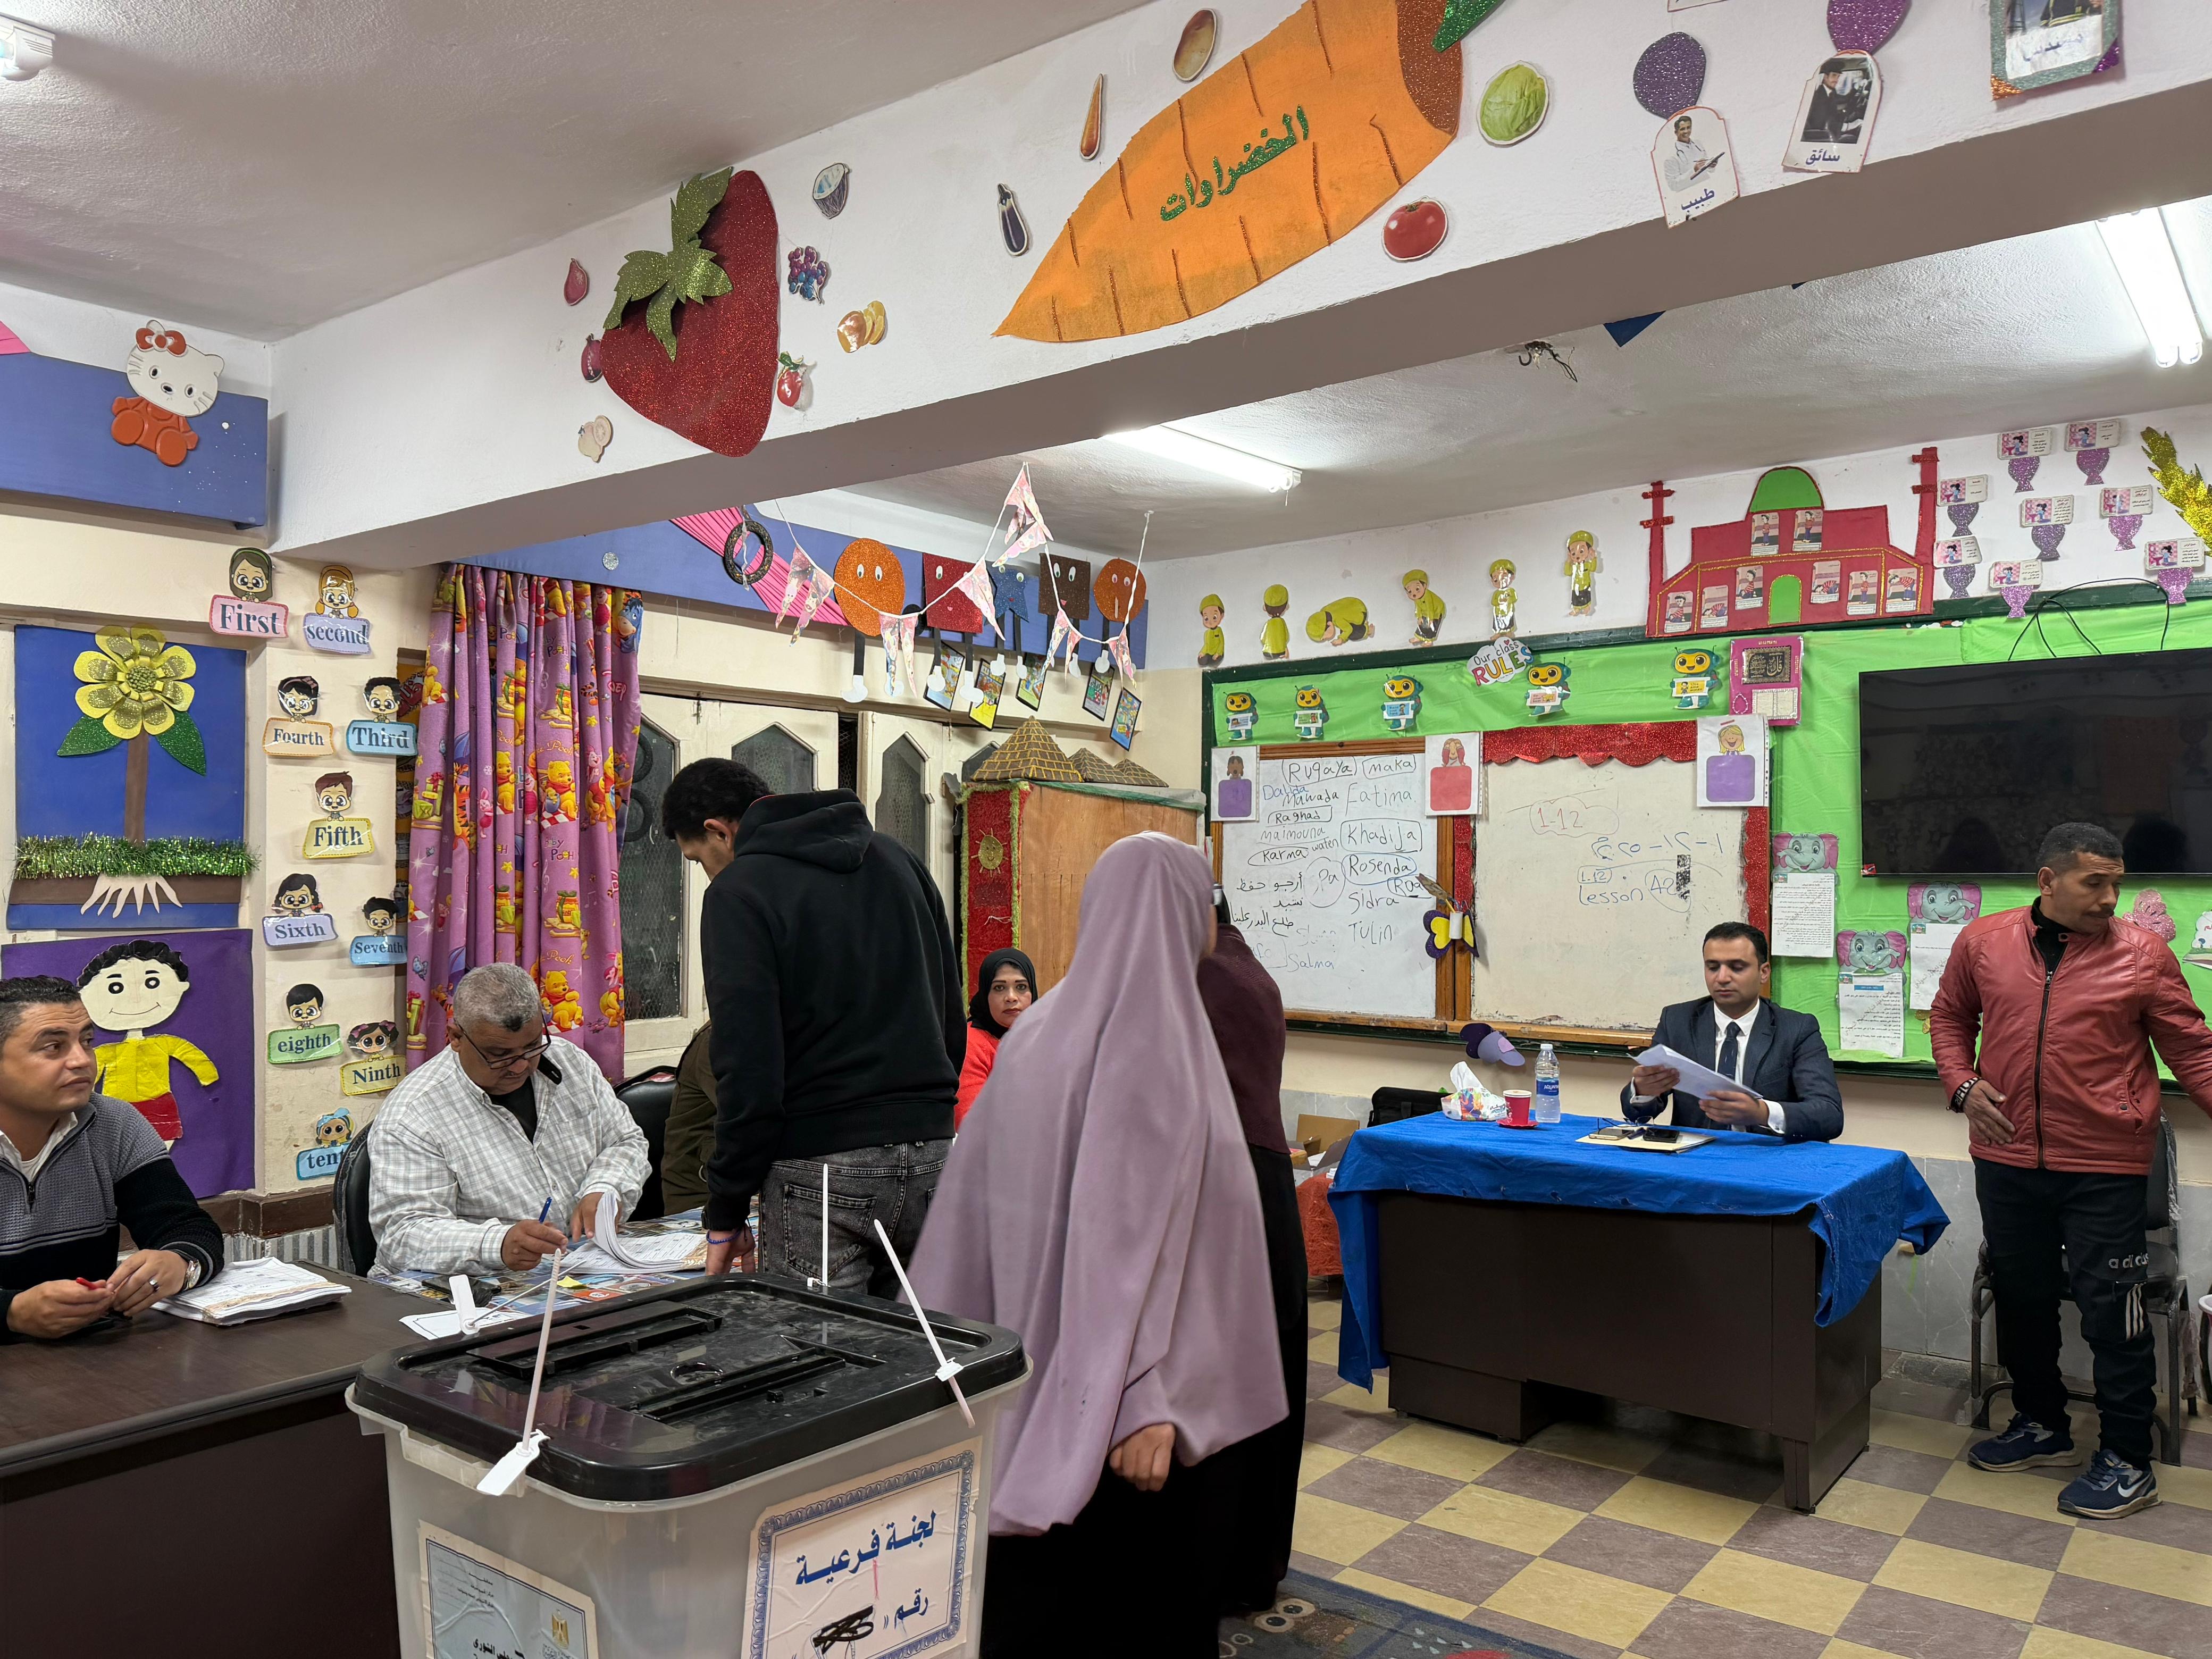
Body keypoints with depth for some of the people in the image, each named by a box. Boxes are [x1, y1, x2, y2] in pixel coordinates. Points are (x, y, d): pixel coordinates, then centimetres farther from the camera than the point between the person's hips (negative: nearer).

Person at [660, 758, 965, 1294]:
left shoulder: (739, 892, -7)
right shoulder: (897, 858, 13)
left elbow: (748, 1069, -12)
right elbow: (954, 1020, 15)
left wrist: (725, 1216, -4)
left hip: (823, 1169, -6)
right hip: (933, 1158, 7)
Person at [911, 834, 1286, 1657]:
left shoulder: (1048, 1024, 5)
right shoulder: (1154, 1035, -18)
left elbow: (978, 1191, 8)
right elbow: (1135, 1226, -25)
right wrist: (1145, 1401, -25)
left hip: (1039, 1367, 8)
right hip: (1118, 1387, -8)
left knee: (1043, 1579, 18)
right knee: (1148, 1585, 7)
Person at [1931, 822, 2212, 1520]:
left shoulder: (2142, 954, -5)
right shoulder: (1983, 942, 1)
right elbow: (1950, 1018, 14)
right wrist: (1963, 1084, -2)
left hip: (2103, 1167, -3)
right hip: (2006, 1158, 3)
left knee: (2112, 1310, 2)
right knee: (2020, 1298, 17)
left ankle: (2127, 1461, 19)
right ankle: (2041, 1426, 36)